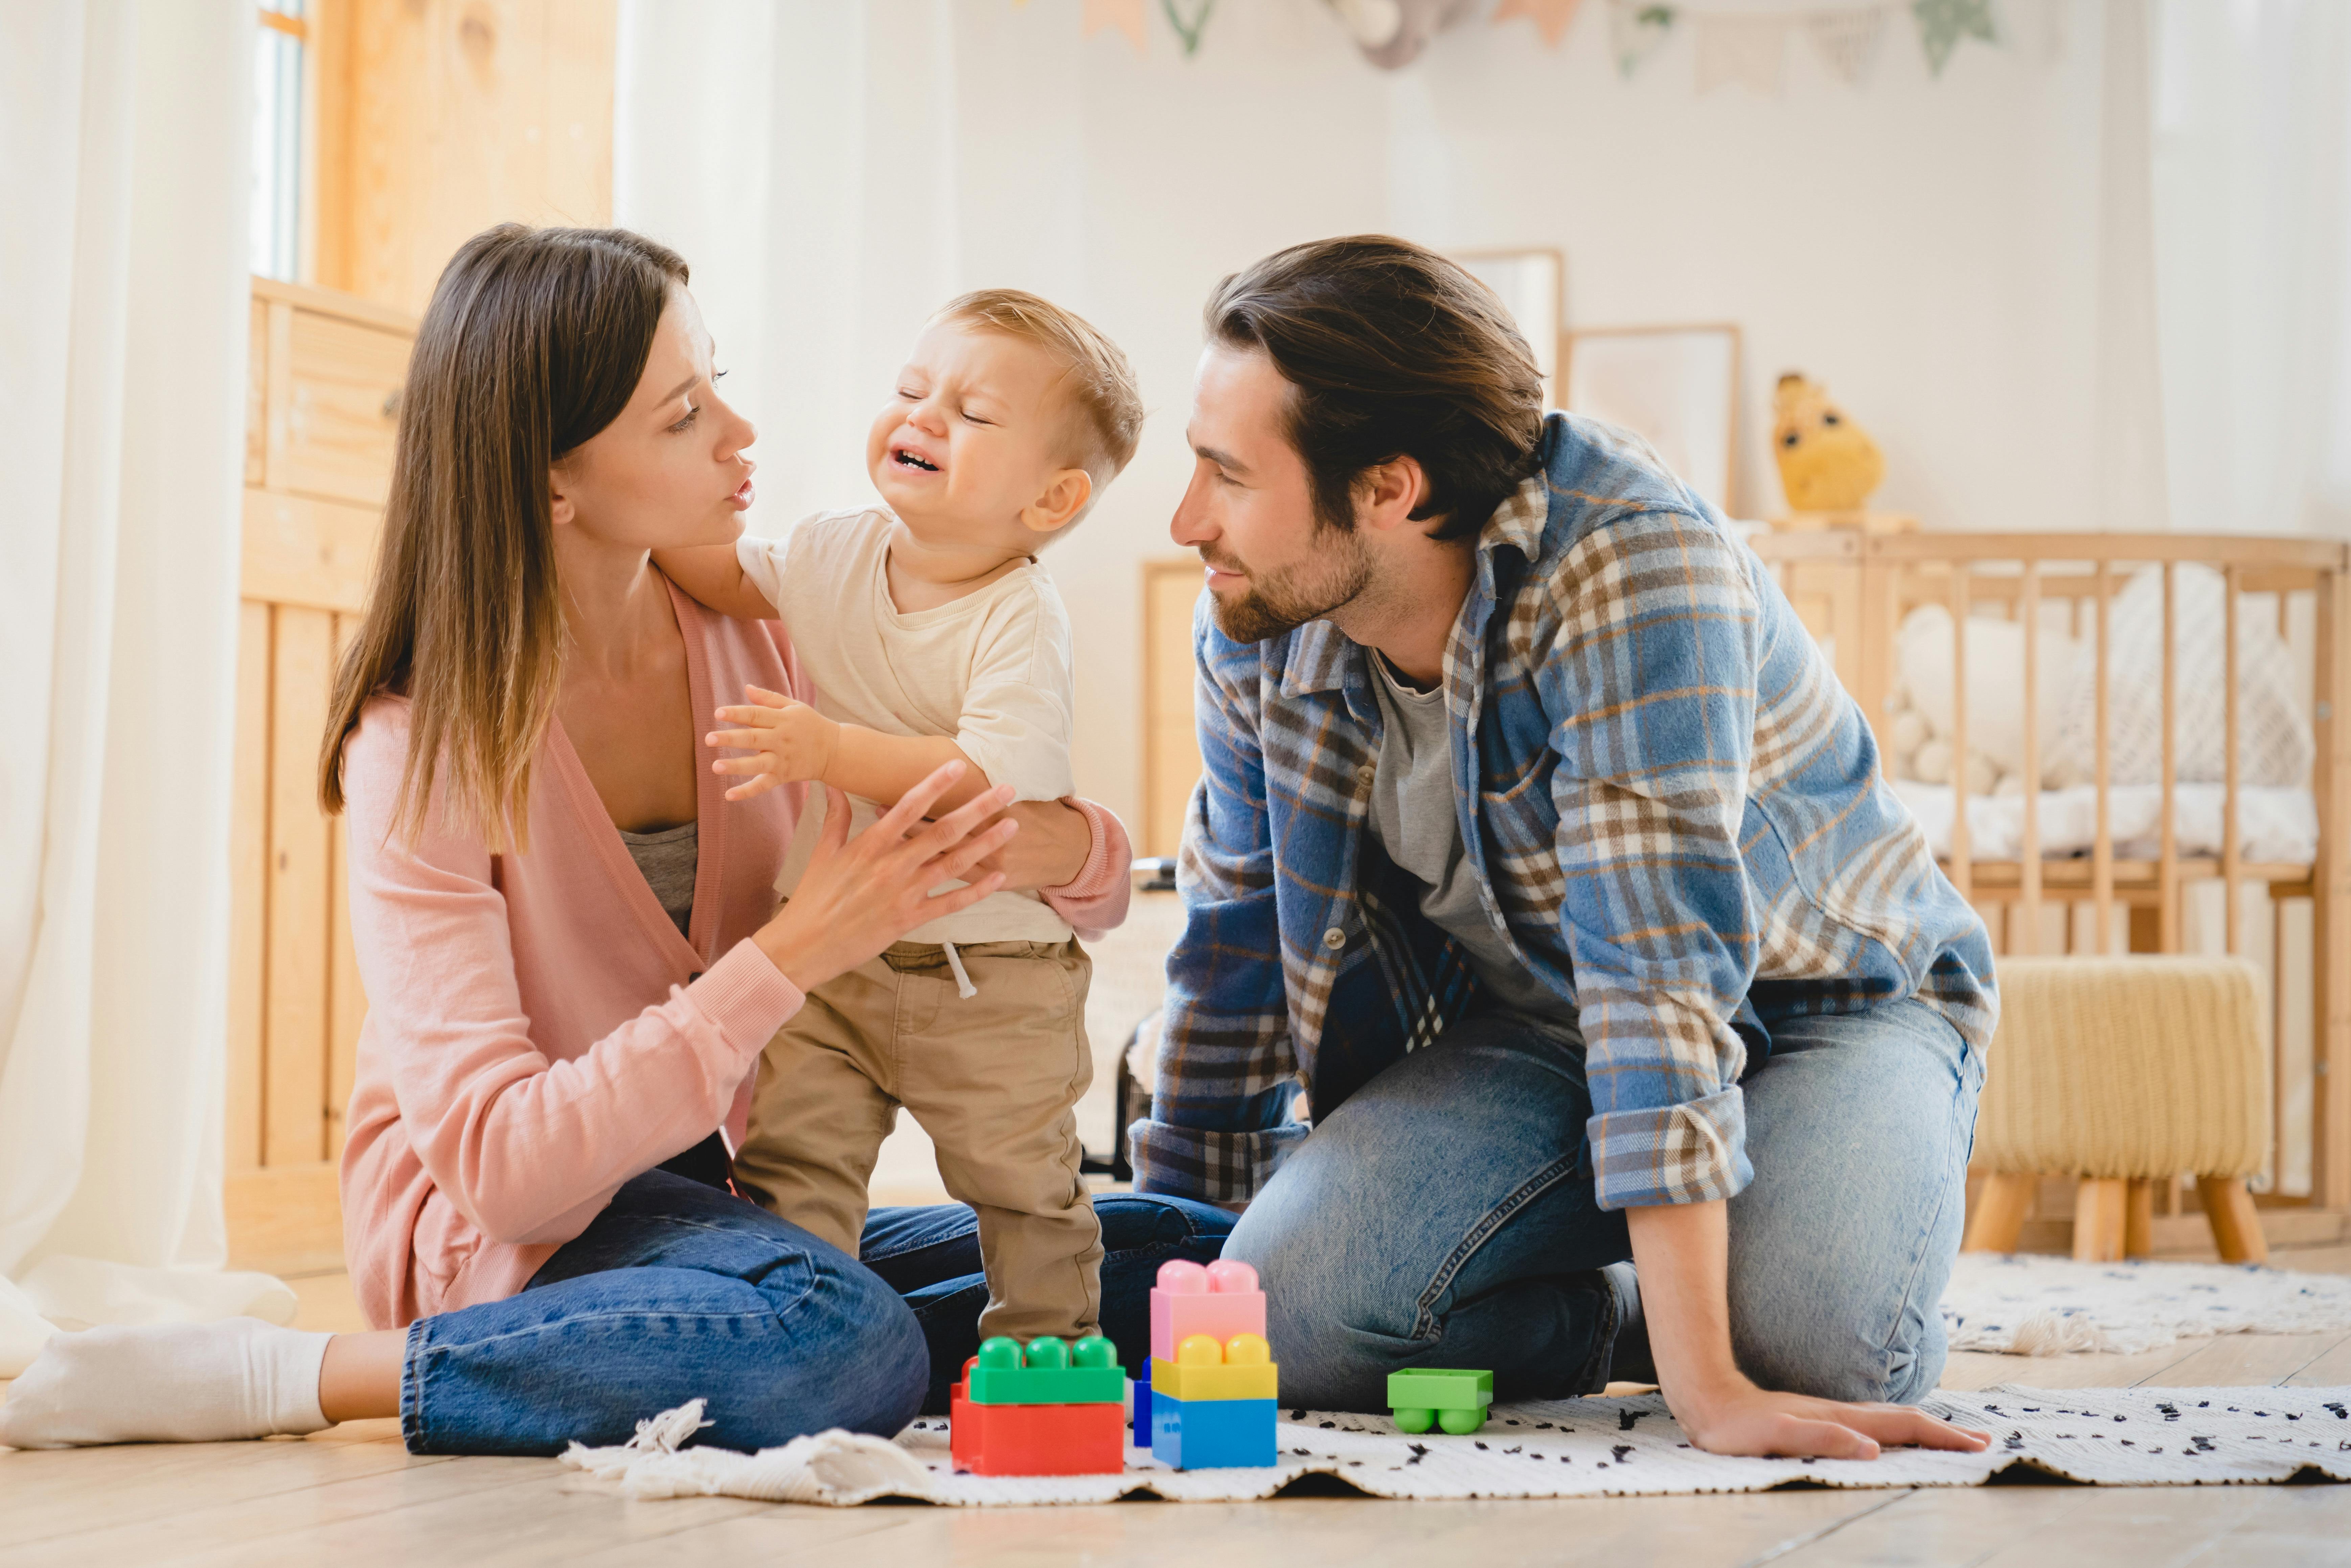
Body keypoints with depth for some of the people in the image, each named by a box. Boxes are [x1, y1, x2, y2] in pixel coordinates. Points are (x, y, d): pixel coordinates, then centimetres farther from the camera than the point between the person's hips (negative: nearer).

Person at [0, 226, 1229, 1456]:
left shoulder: (761, 632, -3)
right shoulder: (424, 749, -16)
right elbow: (494, 1159, -25)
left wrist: (1059, 847, -23)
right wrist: (795, 953, -32)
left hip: (721, 1201, 7)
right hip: (500, 1228, -6)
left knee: (1192, 1258, -8)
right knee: (849, 1348, -36)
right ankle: (287, 1373, -19)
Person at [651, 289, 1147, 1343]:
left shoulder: (1022, 621, -20)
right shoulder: (834, 554, -1)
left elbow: (994, 780, -33)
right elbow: (726, 581, 22)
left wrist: (831, 752, -40)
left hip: (987, 977, -5)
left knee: (1023, 1188, 9)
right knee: (788, 1164, -2)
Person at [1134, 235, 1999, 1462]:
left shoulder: (1628, 567, -30)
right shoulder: (1255, 629, -11)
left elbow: (1656, 962, -38)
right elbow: (1238, 948, 2)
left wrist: (1707, 1384, -42)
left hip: (1823, 997, -4)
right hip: (1533, 1031, 4)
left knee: (1811, 1347, -33)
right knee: (1286, 1303, -23)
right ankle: (1617, 1315, 4)